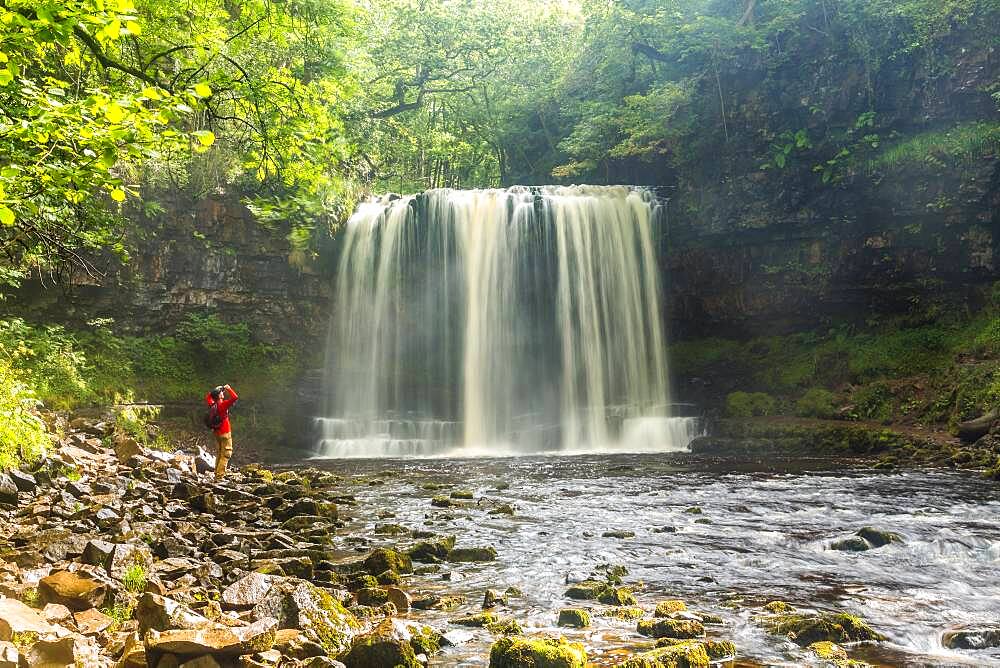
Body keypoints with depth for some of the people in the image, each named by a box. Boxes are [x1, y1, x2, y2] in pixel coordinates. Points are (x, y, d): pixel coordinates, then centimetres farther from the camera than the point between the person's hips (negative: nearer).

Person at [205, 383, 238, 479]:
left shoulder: (212, 405, 2)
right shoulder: (223, 404, -18)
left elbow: (207, 397, 23)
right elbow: (235, 397, -27)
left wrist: (214, 390, 12)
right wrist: (228, 388, -14)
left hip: (217, 432, 8)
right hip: (225, 433, -8)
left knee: (219, 454, 16)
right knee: (226, 454, -5)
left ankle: (217, 474, 18)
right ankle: (219, 476, -10)